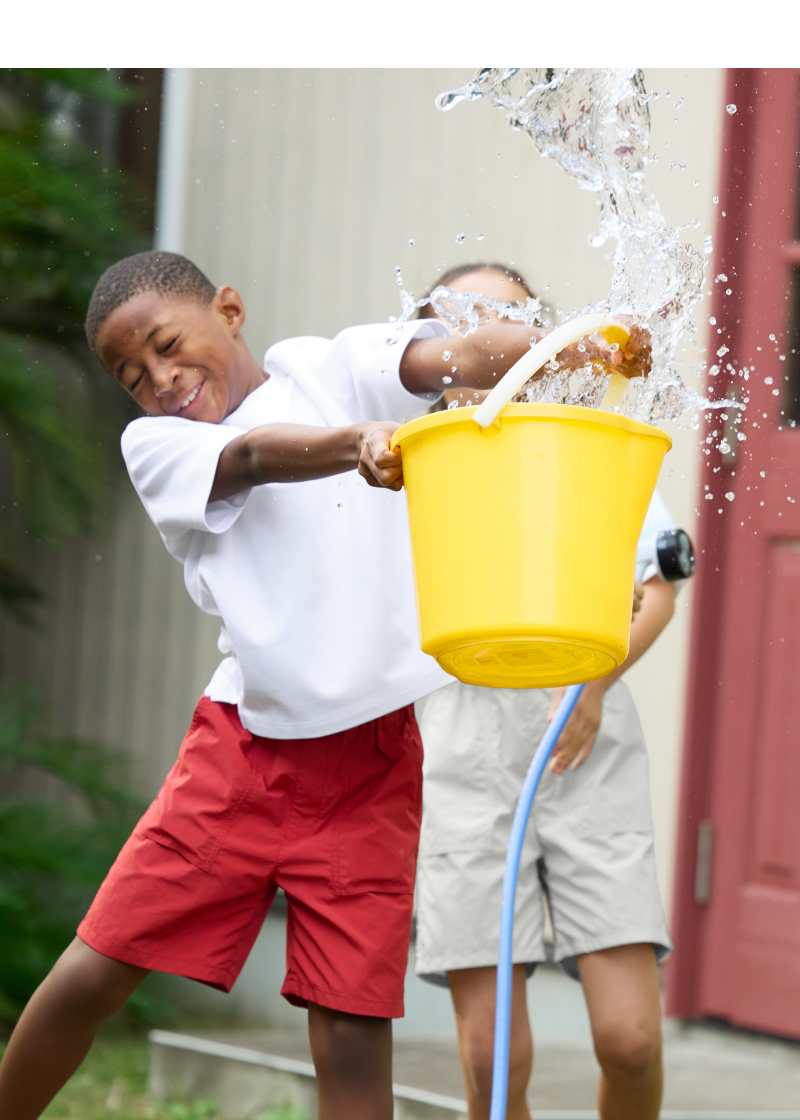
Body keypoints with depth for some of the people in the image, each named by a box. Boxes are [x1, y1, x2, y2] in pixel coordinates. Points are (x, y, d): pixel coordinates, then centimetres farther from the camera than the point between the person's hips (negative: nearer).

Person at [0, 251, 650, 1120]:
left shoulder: (331, 369, 6)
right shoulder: (153, 446, 4)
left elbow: (461, 357, -12)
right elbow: (255, 456, -17)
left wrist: (580, 348, -34)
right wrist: (356, 442, -39)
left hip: (369, 763, -1)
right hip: (241, 751, 1)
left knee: (352, 1033, -6)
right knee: (90, 975, 0)